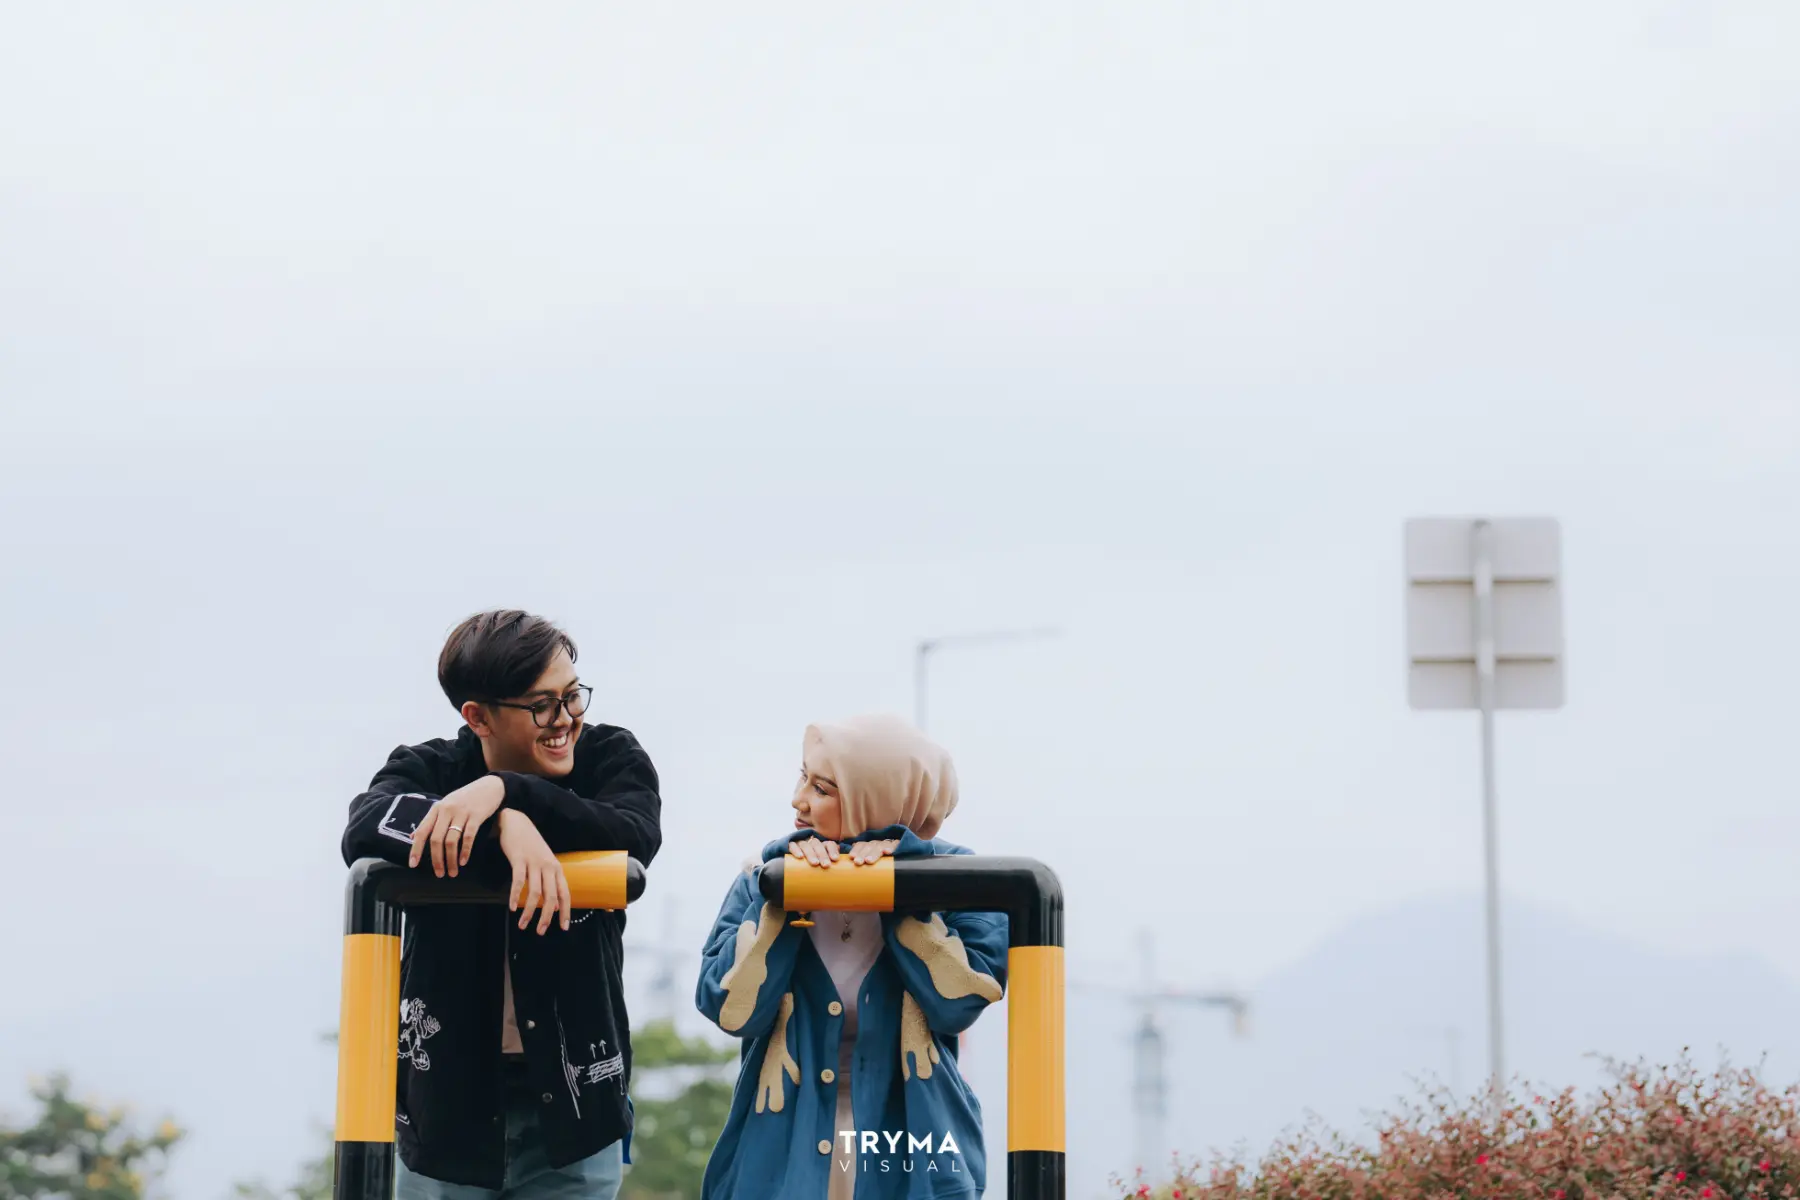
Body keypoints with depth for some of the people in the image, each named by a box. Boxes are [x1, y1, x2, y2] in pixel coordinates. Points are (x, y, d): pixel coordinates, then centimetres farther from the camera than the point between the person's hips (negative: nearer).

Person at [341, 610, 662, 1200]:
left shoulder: (611, 757, 0)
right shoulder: (426, 770, -2)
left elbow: (637, 837, -20)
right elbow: (364, 832, -23)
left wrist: (505, 790, -31)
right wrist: (506, 826, -35)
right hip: (447, 1101, 0)